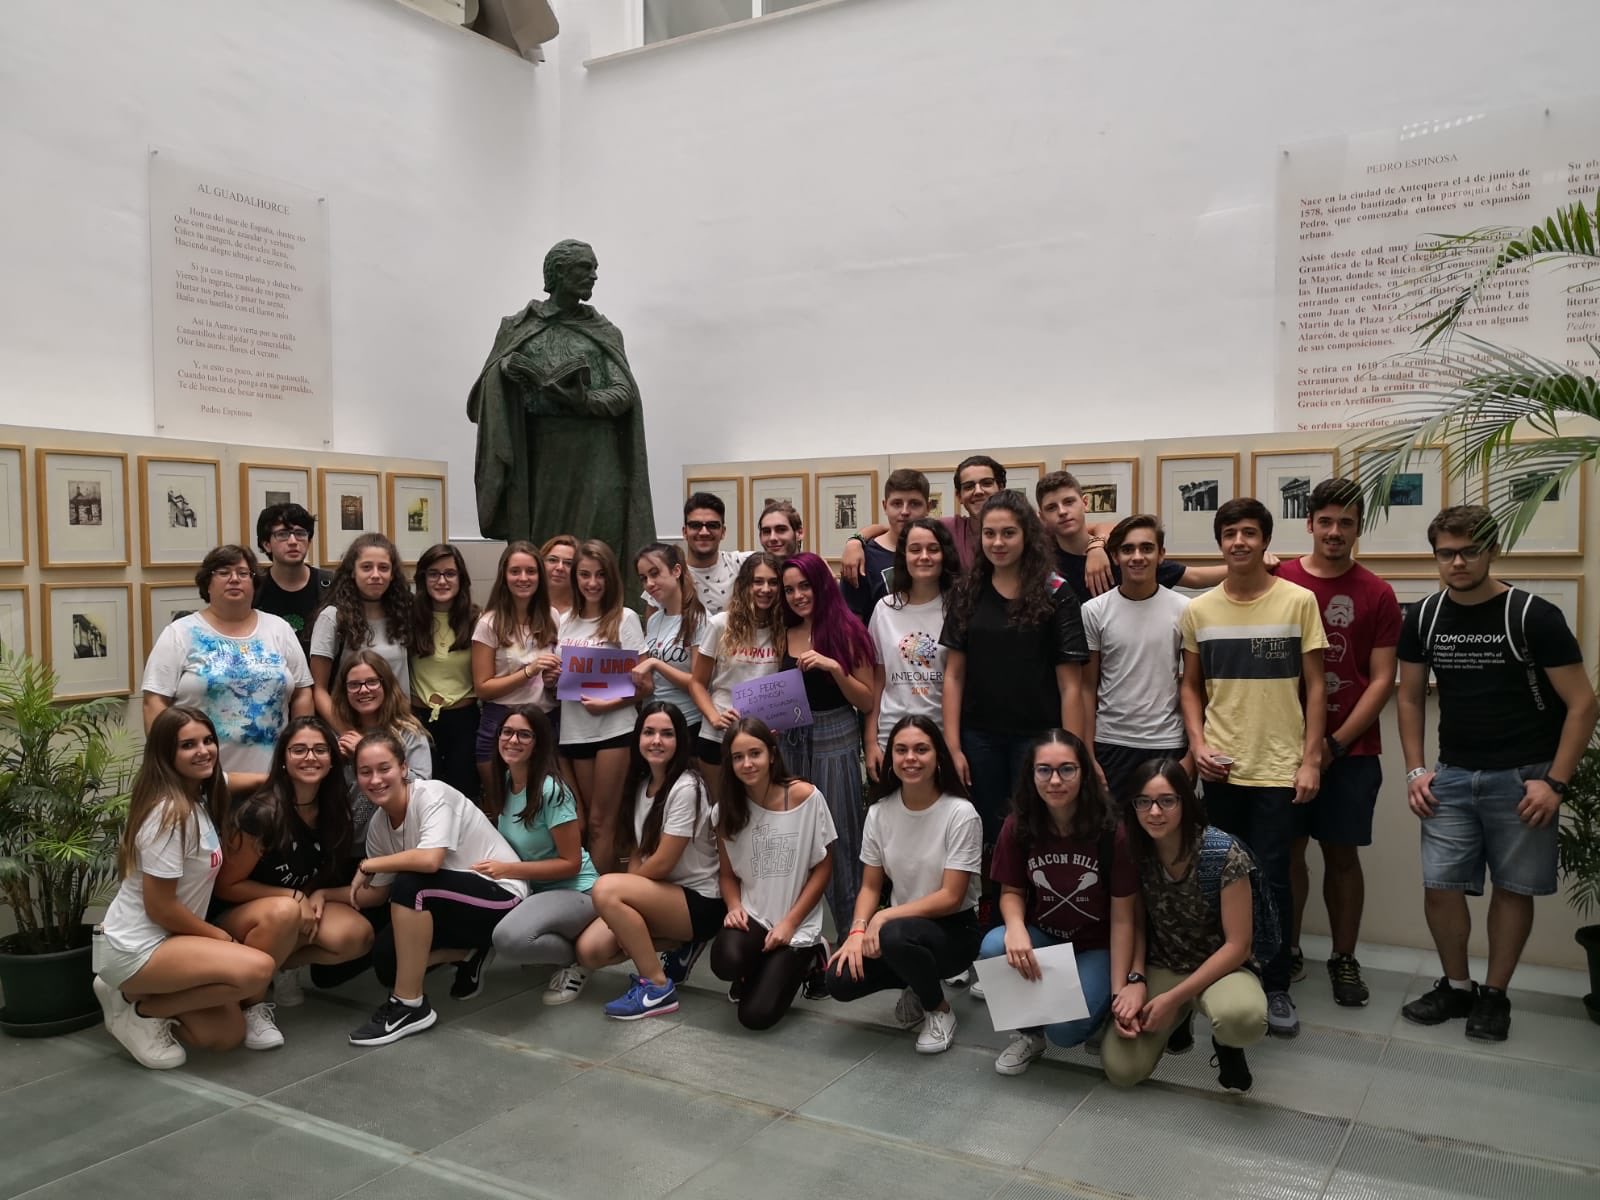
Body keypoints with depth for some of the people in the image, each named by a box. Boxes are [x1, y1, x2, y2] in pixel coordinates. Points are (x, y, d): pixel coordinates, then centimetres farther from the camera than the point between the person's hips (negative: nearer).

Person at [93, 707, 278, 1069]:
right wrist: (219, 936, -8)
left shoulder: (200, 796, 2)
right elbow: (159, 907, -21)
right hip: (136, 949, -9)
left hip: (166, 940, 9)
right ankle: (142, 1010, -9)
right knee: (258, 969, -27)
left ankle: (135, 992, 17)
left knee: (227, 1035, 9)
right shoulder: (171, 814, -23)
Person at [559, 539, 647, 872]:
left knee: (600, 821, 0)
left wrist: (609, 703, -18)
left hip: (614, 728, -4)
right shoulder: (565, 622, 11)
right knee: (587, 820, 9)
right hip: (575, 730, 4)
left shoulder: (625, 618, -2)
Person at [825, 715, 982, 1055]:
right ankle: (917, 986, 11)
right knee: (841, 980, -20)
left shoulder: (961, 814, -17)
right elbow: (870, 886, 2)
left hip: (954, 928, -4)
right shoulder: (879, 812, -2)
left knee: (894, 935, -36)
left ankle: (940, 1010, -5)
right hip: (901, 922, 5)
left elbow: (950, 897, -18)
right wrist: (858, 930, -18)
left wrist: (884, 917, -24)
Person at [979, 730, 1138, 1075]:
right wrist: (1016, 928, -23)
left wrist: (1120, 989, -16)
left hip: (1097, 947, -3)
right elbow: (1012, 891, 1)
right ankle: (1029, 1034, -1)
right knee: (993, 948, -30)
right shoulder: (1018, 827, -11)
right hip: (1043, 937, 3)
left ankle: (1097, 1001, 11)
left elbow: (1122, 919, -14)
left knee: (1065, 1029, -27)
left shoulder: (1112, 833, -19)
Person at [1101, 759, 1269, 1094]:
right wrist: (1134, 981, -18)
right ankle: (1177, 1022, 15)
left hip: (1219, 967, -3)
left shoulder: (1224, 853, -23)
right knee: (1121, 1069, -18)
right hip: (1160, 968, 3)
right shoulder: (1133, 851, -11)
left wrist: (1174, 998, -21)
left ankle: (1226, 1044, 1)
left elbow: (1237, 945, -19)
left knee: (1245, 1019, -39)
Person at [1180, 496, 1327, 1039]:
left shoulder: (1298, 601, -3)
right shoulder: (1197, 611, 4)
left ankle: (1276, 987, 15)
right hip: (1221, 768, 3)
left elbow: (1315, 687, 0)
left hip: (1279, 767, -2)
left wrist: (1311, 759, -5)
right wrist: (1198, 743, -2)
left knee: (1271, 877, -1)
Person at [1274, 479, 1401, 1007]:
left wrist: (1336, 743, -9)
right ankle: (1287, 950, 21)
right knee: (1287, 848, 6)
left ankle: (1344, 959, 20)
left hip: (1351, 749, 0)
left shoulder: (1377, 595, 0)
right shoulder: (1278, 582, 0)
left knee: (1341, 854, 7)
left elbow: (1382, 680, -2)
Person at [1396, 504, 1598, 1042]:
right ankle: (1456, 986, 20)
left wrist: (1555, 782, -14)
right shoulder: (1423, 618, 1)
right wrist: (1416, 769, 3)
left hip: (1522, 776, -3)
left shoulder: (1534, 616, -11)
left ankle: (1495, 994, 22)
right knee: (1439, 886, 0)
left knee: (1514, 888, 6)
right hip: (1452, 775, 3)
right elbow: (1410, 697, 11)